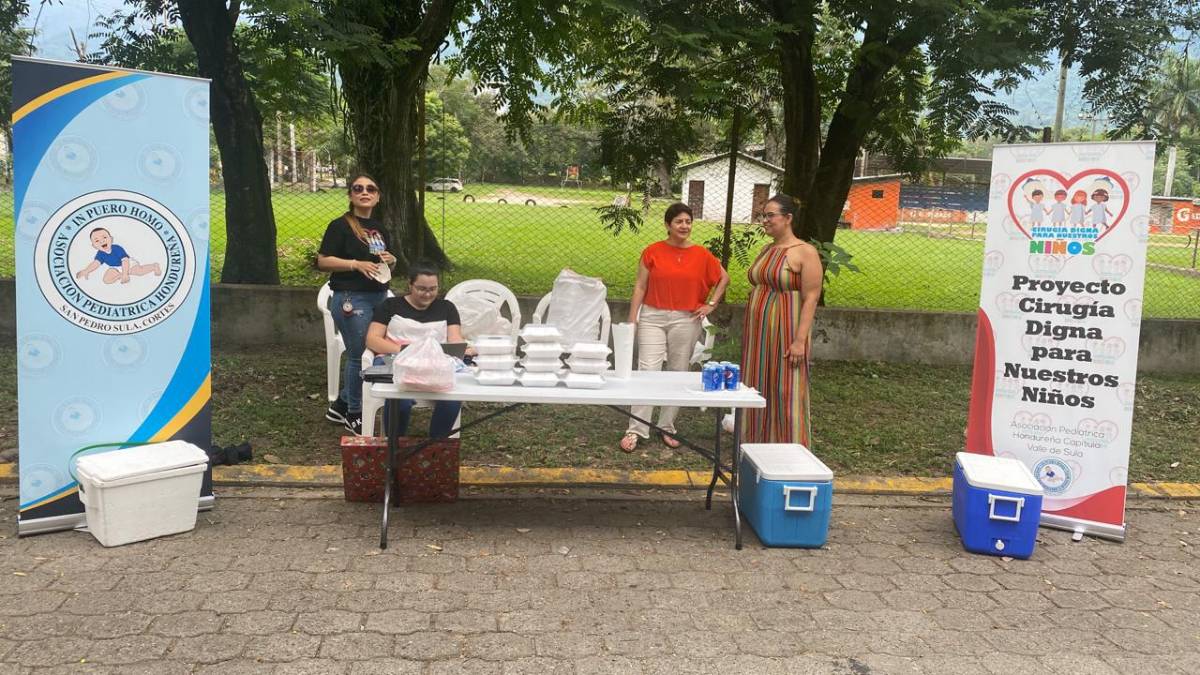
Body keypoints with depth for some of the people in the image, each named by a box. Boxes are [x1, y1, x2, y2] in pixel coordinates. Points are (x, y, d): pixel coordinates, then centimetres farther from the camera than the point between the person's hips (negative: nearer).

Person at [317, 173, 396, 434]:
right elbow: (322, 261, -11)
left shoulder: (379, 228, 15)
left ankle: (340, 407, 28)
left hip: (379, 297, 8)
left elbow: (387, 260, 26)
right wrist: (356, 264, -21)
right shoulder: (340, 226, -7)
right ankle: (353, 414, 15)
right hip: (351, 299, -8)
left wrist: (391, 260, 2)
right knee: (360, 356, -2)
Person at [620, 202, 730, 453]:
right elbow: (640, 287, 1)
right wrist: (632, 320, -4)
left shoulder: (701, 255, 3)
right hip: (652, 318, -2)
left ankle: (667, 427, 20)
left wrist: (711, 304, 6)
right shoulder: (653, 251, -1)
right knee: (647, 371, -8)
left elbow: (724, 278, 15)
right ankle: (636, 430, -5)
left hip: (686, 320, 2)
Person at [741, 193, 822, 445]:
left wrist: (800, 340, -20)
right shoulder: (767, 250, 13)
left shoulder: (806, 252, -9)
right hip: (758, 332, 7)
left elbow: (811, 299, -14)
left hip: (784, 333, -7)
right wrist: (749, 333, 13)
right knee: (757, 391, 10)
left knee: (785, 394, -4)